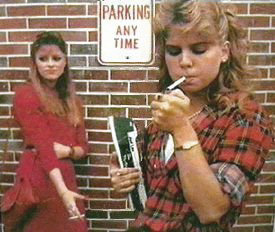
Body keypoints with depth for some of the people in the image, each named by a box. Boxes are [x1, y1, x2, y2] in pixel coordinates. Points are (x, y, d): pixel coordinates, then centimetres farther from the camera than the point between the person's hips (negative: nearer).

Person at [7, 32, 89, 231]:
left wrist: (66, 151, -11)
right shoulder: (26, 95, -8)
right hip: (40, 180, -6)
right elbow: (43, 146, -17)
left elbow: (83, 147, 11)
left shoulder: (72, 100, 12)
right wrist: (63, 191, -25)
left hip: (66, 178, 6)